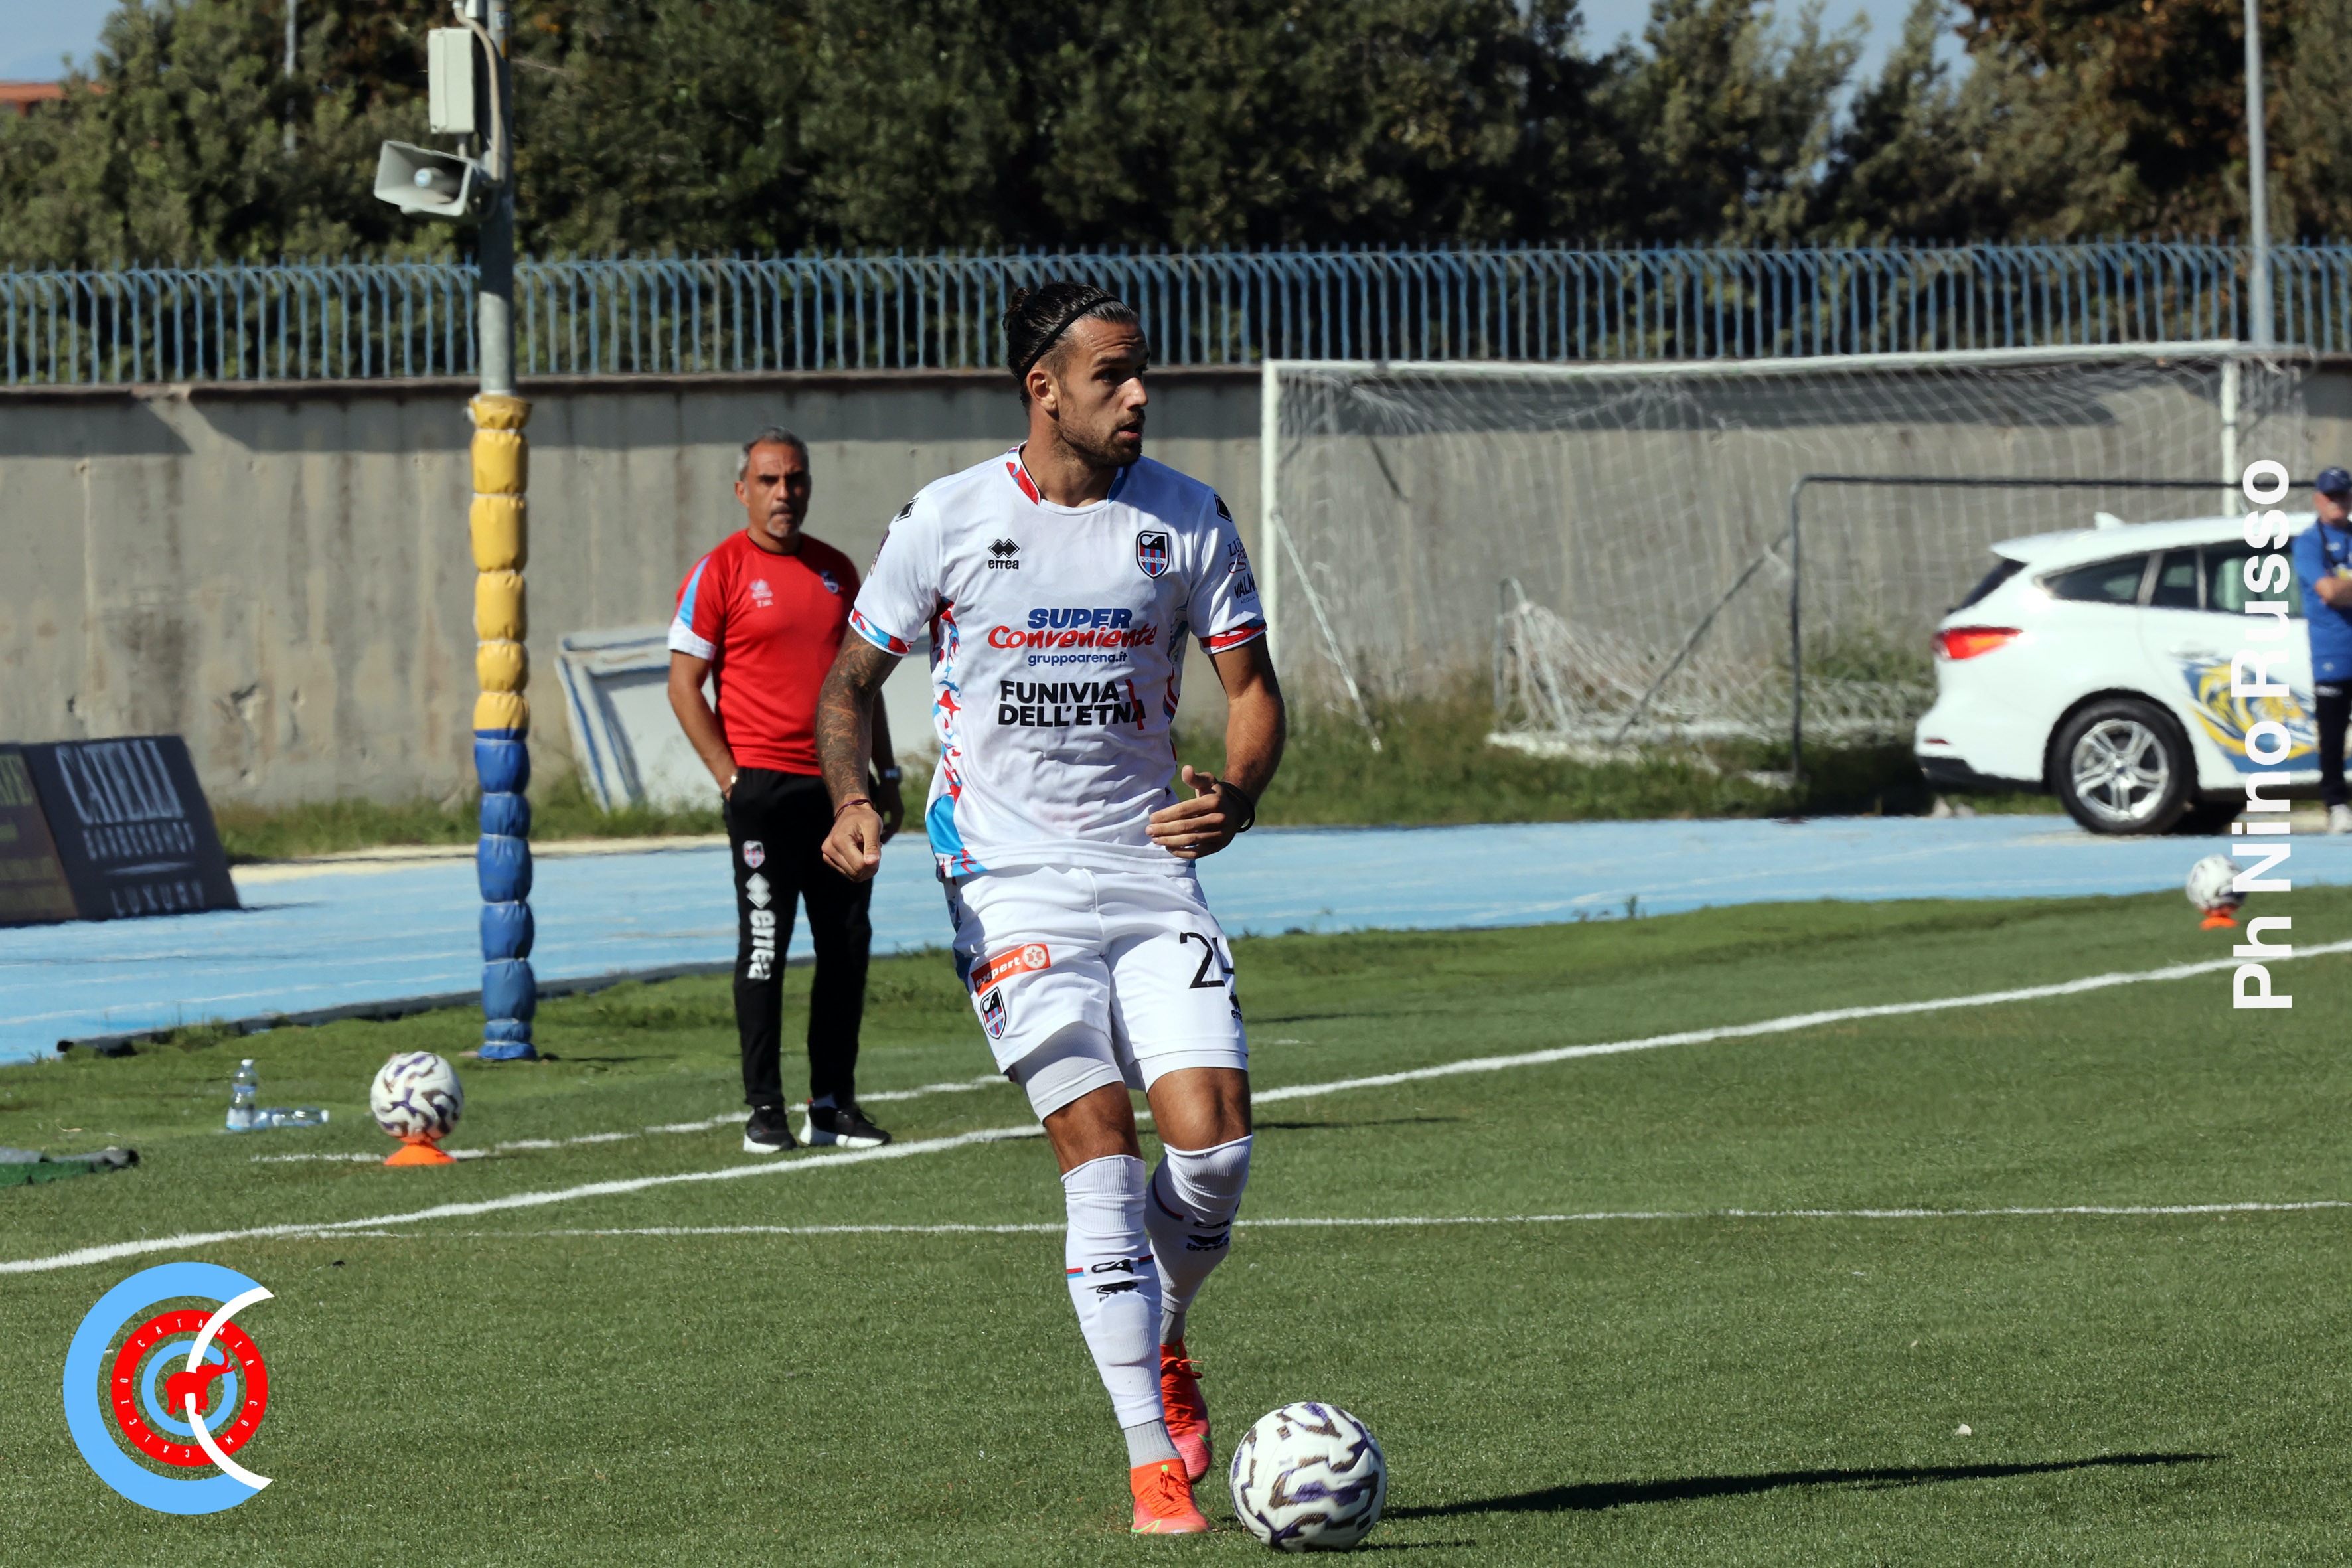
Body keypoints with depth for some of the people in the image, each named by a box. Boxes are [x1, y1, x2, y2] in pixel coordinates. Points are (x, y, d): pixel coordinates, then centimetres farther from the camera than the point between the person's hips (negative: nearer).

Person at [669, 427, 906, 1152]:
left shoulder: (836, 570, 14)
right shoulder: (721, 571, -3)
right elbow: (684, 684, -4)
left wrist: (885, 776, 16)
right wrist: (730, 776, -11)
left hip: (841, 786, 5)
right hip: (764, 786, -5)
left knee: (847, 944, 6)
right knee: (764, 947, -4)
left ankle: (833, 1105, 13)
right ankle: (765, 1110, 0)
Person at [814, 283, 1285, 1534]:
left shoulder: (1186, 518, 3)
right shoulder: (949, 519, -3)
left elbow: (1251, 685, 7)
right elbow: (850, 682, 7)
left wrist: (1236, 797, -15)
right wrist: (852, 803, -12)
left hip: (1150, 871, 3)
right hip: (1010, 884, -3)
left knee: (1215, 1146, -10)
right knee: (1100, 1148, -14)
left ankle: (1158, 1343, 23)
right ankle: (1154, 1464, -9)